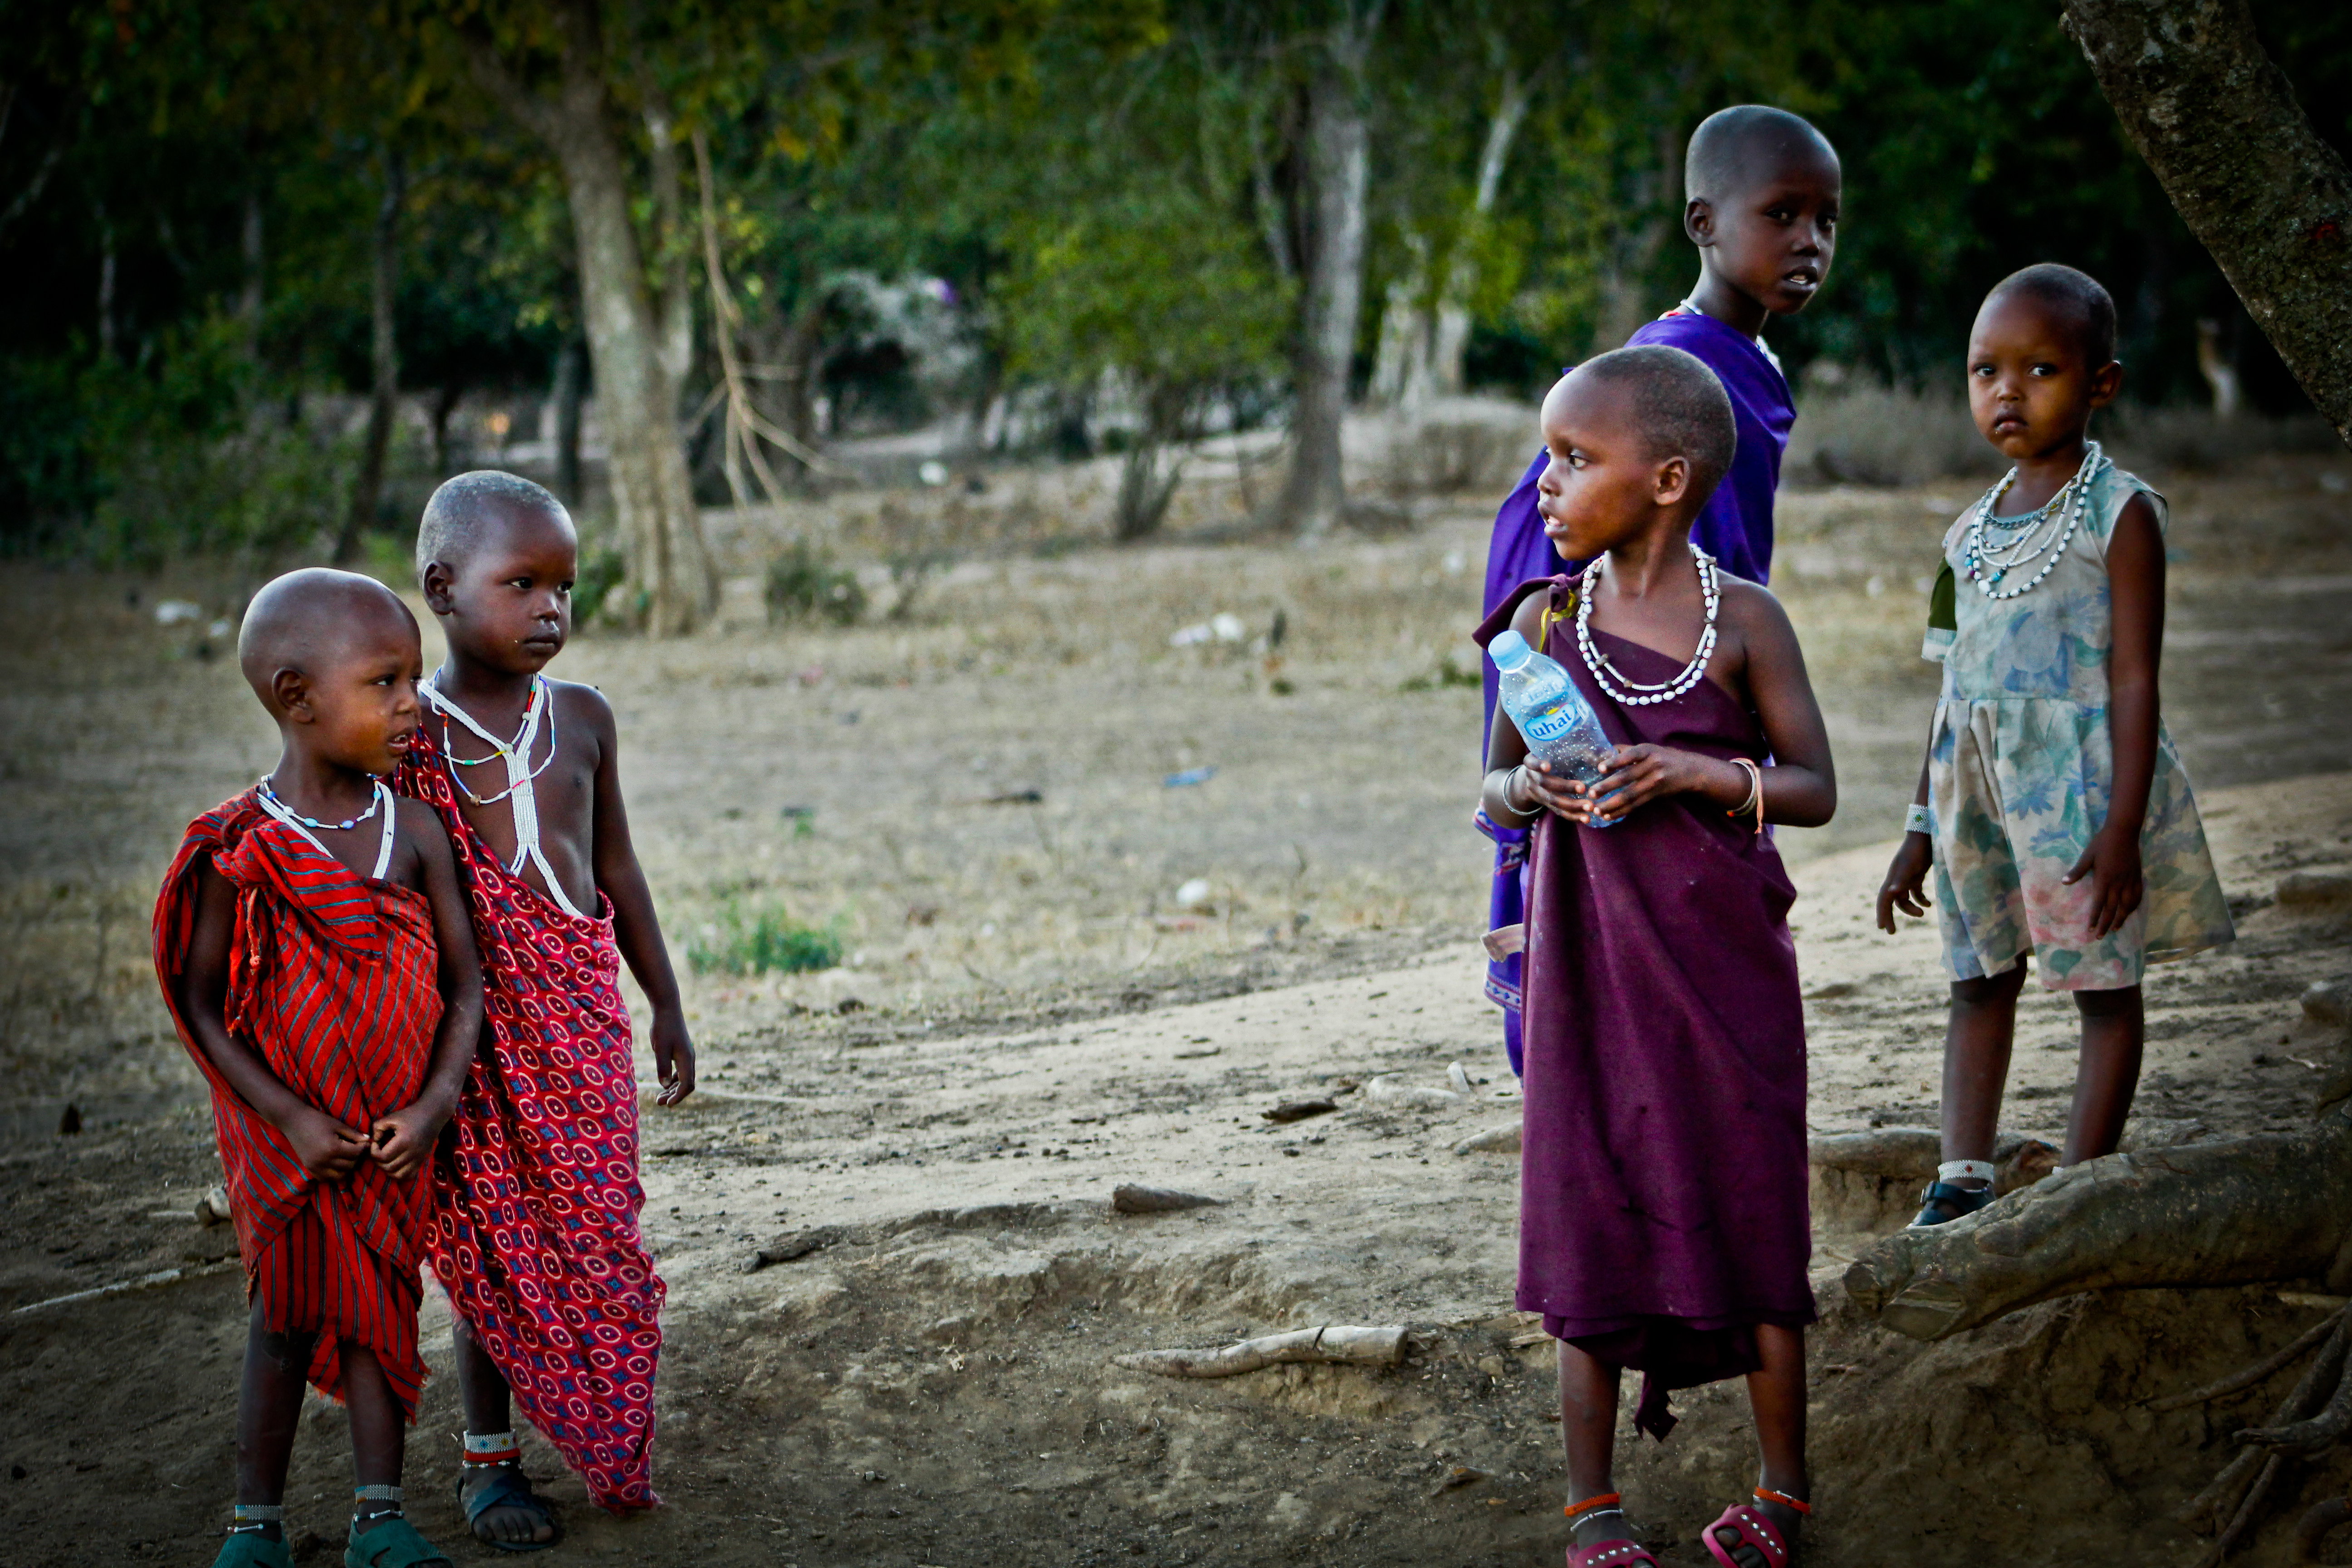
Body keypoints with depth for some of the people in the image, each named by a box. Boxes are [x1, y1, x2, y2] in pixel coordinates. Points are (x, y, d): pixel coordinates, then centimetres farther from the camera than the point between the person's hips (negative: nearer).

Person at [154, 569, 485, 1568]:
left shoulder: (414, 832, -6)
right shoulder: (238, 851, -15)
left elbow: (463, 980, -1)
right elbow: (202, 1003, -10)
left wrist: (435, 1105, -13)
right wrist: (292, 1119, -16)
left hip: (395, 1135, 2)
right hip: (287, 1131, -2)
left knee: (381, 1307, 9)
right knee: (287, 1321, 7)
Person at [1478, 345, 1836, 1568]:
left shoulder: (1742, 620, -5)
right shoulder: (1546, 621, 2)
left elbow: (1815, 788, -2)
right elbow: (1493, 788, 11)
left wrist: (1698, 773, -17)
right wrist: (1532, 789, -12)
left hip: (1723, 960, -2)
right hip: (1587, 957, 2)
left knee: (1748, 1207, 4)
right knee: (1587, 1206, 3)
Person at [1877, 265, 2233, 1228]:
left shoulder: (2121, 514, -7)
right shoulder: (1972, 534, 11)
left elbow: (2135, 682, -11)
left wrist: (2121, 828, -18)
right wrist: (1920, 831, 18)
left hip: (2082, 778, -6)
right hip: (1980, 787, 6)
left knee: (2103, 986, 1)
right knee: (1978, 980, 8)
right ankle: (1962, 1184, 12)